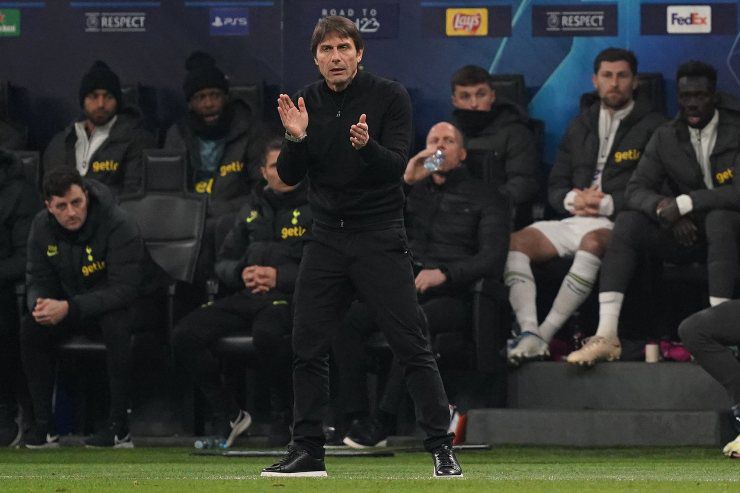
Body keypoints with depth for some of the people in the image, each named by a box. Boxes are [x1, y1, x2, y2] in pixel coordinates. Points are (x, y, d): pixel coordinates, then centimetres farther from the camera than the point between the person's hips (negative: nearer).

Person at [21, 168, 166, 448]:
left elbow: (123, 290, -33)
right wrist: (39, 304, -27)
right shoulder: (42, 227, -8)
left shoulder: (119, 226, -27)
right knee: (32, 326, -18)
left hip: (139, 302, -6)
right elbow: (38, 280, -1)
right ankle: (43, 425, -13)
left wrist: (69, 309, -42)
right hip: (79, 302, 6)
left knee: (114, 322, -39)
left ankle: (119, 428, -33)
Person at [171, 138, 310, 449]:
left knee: (266, 332, -41)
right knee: (185, 335, -16)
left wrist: (280, 277, -14)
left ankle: (283, 419, -19)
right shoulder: (252, 210, 22)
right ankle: (228, 415, -4)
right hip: (248, 297, 6)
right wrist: (241, 273, -1)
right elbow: (223, 262, 23)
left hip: (291, 298, -6)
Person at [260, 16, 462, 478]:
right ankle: (308, 450, 14)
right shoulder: (306, 103, 5)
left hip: (380, 239, -4)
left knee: (412, 345, -8)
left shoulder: (390, 96, -6)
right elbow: (289, 176, 2)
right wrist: (296, 138, -17)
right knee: (308, 347, 4)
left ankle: (443, 448, -5)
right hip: (327, 238, 4)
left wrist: (366, 146, -35)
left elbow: (396, 167, -15)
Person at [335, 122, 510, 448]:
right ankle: (357, 418, -29)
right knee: (348, 320, -27)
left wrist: (444, 273, -18)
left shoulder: (487, 197, 12)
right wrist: (404, 182, 1)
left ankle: (383, 420, -35)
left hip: (452, 295, -4)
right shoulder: (414, 190, 25)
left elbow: (492, 259, -2)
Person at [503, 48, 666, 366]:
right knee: (514, 242, -21)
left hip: (619, 222, -6)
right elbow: (555, 187, 21)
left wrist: (607, 204, -13)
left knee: (592, 242, -40)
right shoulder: (580, 126, 24)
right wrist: (573, 199, -2)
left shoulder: (651, 127, 7)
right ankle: (529, 331, -36)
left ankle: (545, 333, -41)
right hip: (574, 220, 6)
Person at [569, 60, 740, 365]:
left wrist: (683, 203, -25)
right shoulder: (666, 138, 6)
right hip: (685, 235, 4)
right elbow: (636, 190, 0)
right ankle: (606, 336, -32)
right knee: (628, 222, -21)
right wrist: (664, 208, -23)